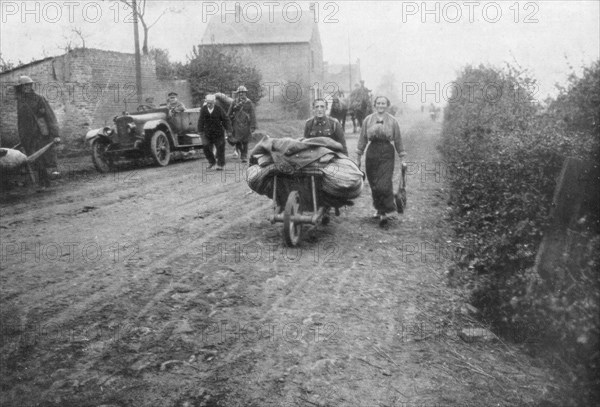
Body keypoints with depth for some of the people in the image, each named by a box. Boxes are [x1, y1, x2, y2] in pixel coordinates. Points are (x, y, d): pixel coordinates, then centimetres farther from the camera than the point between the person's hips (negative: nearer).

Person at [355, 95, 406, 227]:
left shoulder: (392, 121, 4)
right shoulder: (368, 120, 7)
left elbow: (398, 140, 9)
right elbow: (362, 139, 10)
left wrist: (402, 158, 8)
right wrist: (358, 158, 9)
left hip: (387, 154, -2)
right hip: (372, 153, 2)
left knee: (384, 185, -13)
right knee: (374, 185, 6)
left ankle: (388, 211, -1)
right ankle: (379, 209, 24)